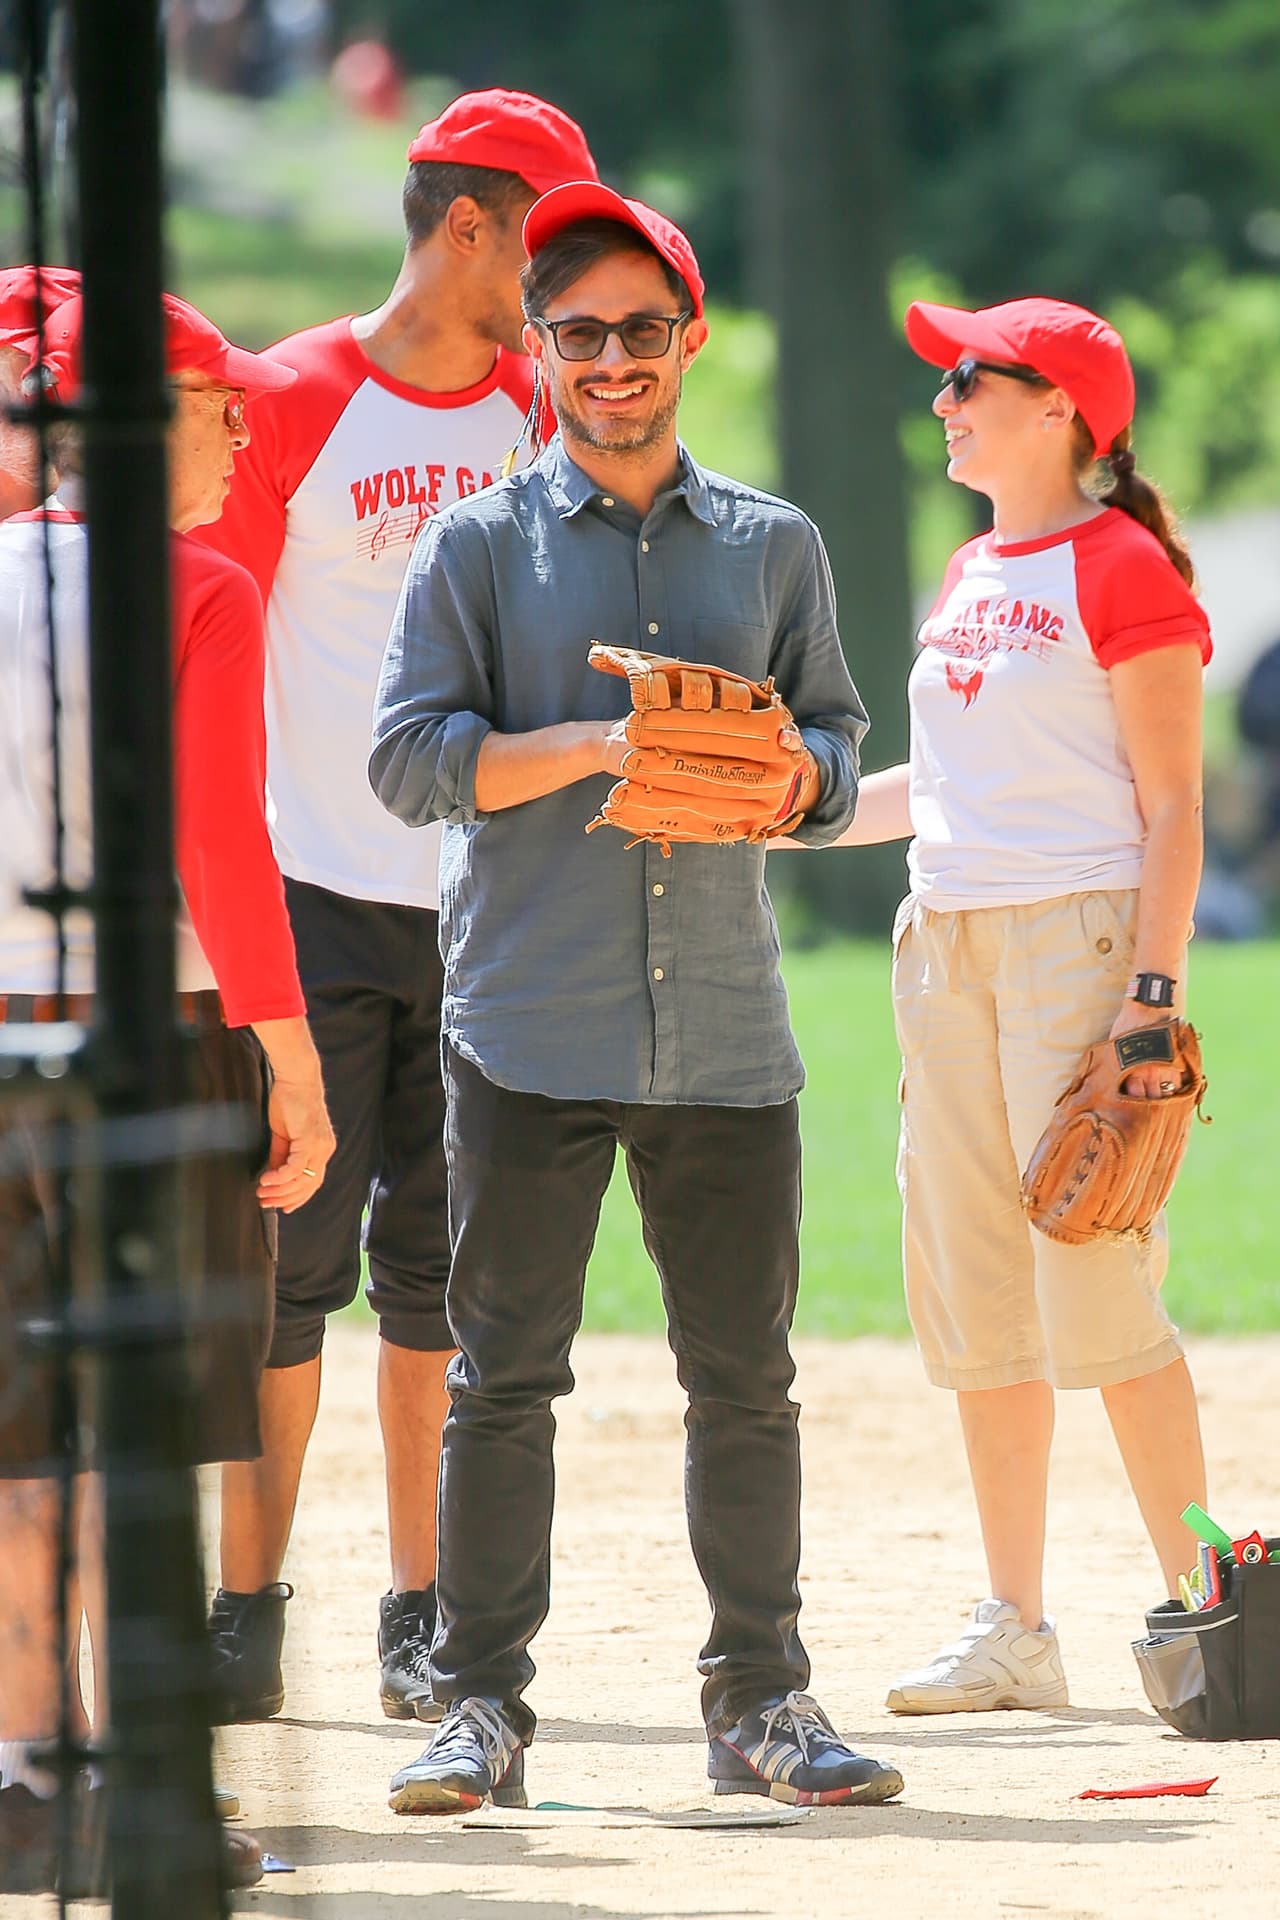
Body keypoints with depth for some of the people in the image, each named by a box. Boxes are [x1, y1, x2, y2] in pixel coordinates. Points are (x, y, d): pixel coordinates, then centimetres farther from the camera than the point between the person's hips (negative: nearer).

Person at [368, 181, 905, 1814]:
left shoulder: (773, 547, 14)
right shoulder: (479, 545, 5)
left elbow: (834, 766, 13)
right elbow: (411, 759, -4)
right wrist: (597, 744, -16)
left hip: (724, 1033, 2)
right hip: (531, 1033, -2)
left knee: (745, 1375, 4)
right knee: (503, 1374, -2)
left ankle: (760, 1700, 12)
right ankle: (479, 1706, 3)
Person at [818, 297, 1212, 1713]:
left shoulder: (1122, 566, -8)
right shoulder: (971, 576, 17)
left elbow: (1170, 807, -11)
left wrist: (1153, 991, -18)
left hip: (1078, 937, -8)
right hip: (944, 944, 8)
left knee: (1099, 1290, -11)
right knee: (973, 1300, 7)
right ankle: (1015, 1633, 13)